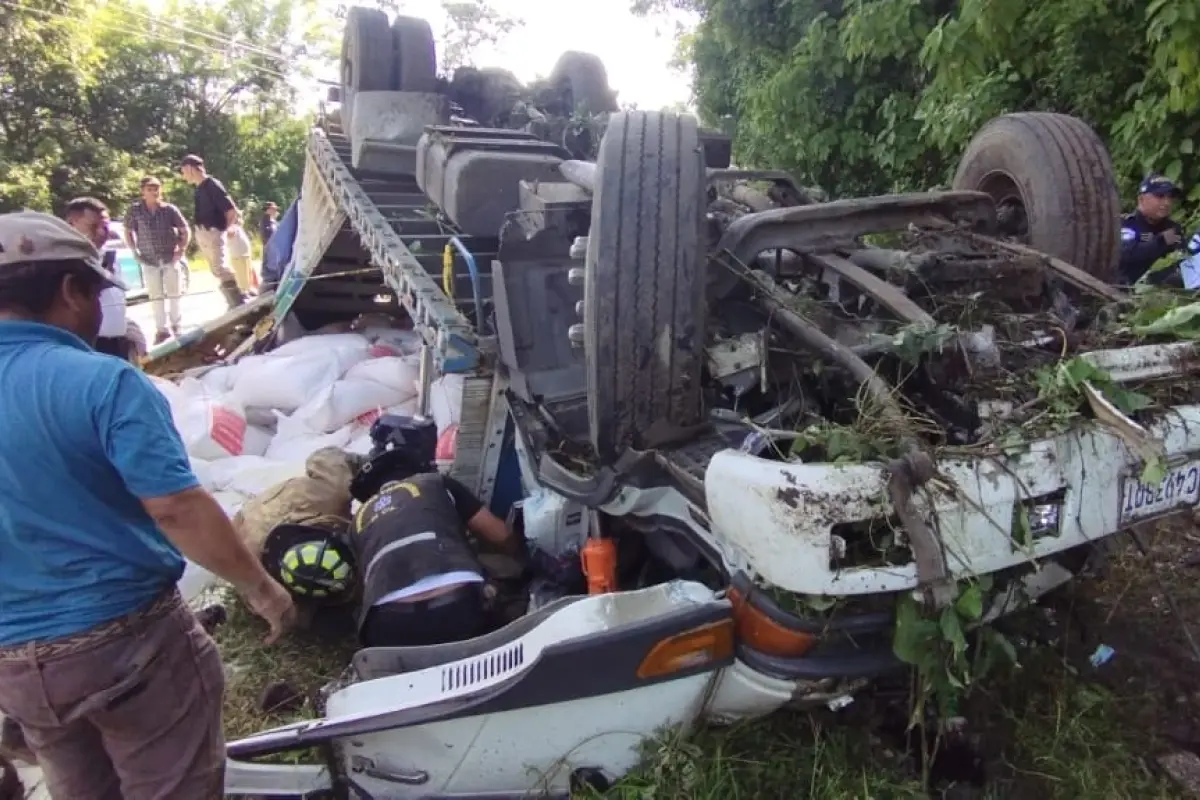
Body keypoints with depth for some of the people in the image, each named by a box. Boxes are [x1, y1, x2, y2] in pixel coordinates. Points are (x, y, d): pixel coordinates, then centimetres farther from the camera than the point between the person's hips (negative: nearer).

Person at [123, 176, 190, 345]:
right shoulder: (135, 210, -3)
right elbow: (128, 232, 8)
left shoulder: (170, 209, -4)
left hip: (170, 259, 0)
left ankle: (176, 325, 23)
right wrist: (135, 252, -1)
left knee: (173, 293, 9)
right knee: (155, 296, 3)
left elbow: (186, 231, 2)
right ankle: (162, 329, 8)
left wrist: (181, 249, -7)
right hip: (149, 261, 0)